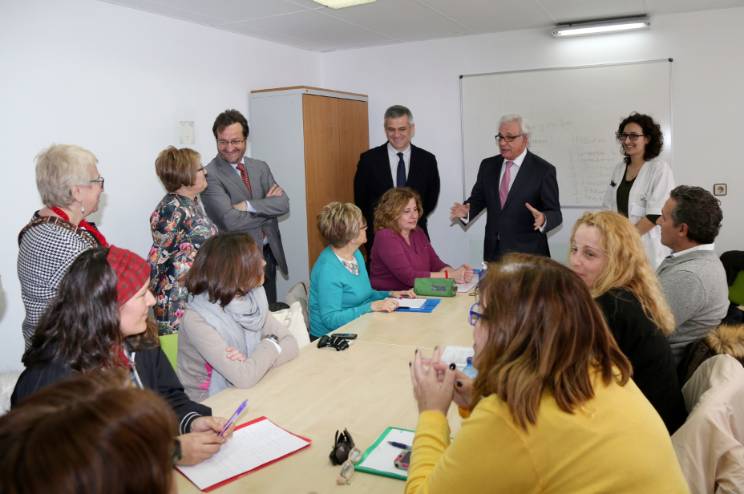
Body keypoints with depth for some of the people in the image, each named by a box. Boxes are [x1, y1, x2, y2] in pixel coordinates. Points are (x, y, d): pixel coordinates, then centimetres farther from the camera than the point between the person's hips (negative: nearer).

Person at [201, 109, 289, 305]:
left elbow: (283, 204, -5)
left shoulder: (260, 167, 6)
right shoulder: (210, 175, -13)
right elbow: (230, 220, -23)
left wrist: (249, 205, -18)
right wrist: (268, 206, -12)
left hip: (269, 253, 6)